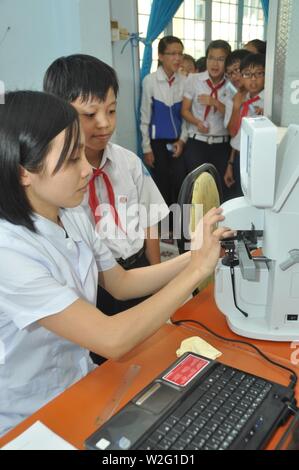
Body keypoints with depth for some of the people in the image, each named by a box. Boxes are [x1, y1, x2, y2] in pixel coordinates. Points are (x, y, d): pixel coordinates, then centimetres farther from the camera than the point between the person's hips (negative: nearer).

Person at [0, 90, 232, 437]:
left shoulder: (72, 216, -5)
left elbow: (121, 284, 4)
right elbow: (112, 341, -30)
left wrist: (192, 256, -9)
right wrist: (197, 269, -24)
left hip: (81, 381, 6)